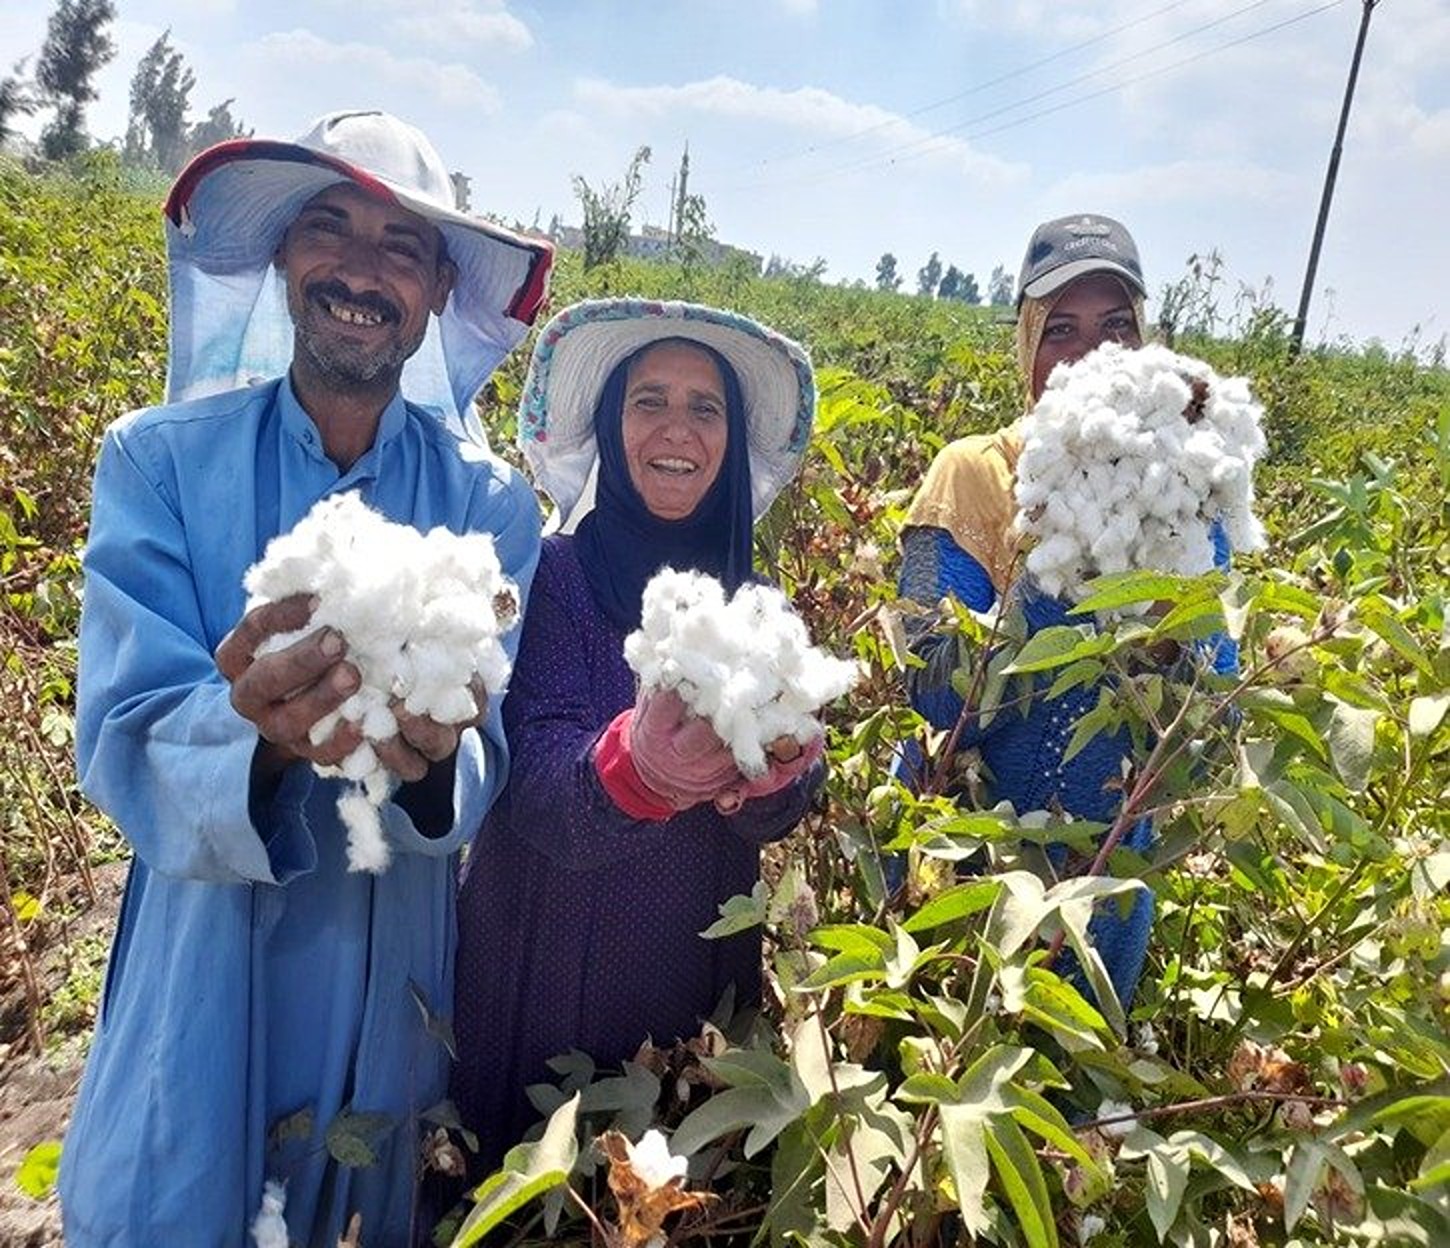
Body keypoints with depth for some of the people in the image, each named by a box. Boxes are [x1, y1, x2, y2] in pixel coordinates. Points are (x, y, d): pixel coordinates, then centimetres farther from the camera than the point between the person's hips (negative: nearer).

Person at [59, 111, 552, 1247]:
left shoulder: (489, 500, -7)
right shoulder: (158, 459, -9)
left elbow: (501, 763, -11)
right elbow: (123, 746, -17)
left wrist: (435, 753, -34)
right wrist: (254, 729, -39)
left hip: (398, 987, 1)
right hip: (201, 974, -1)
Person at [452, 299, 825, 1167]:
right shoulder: (552, 578, -12)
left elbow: (777, 814, -7)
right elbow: (536, 795, -23)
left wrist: (777, 766, -30)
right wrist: (636, 763, -44)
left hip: (704, 971, 4)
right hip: (549, 968, -3)